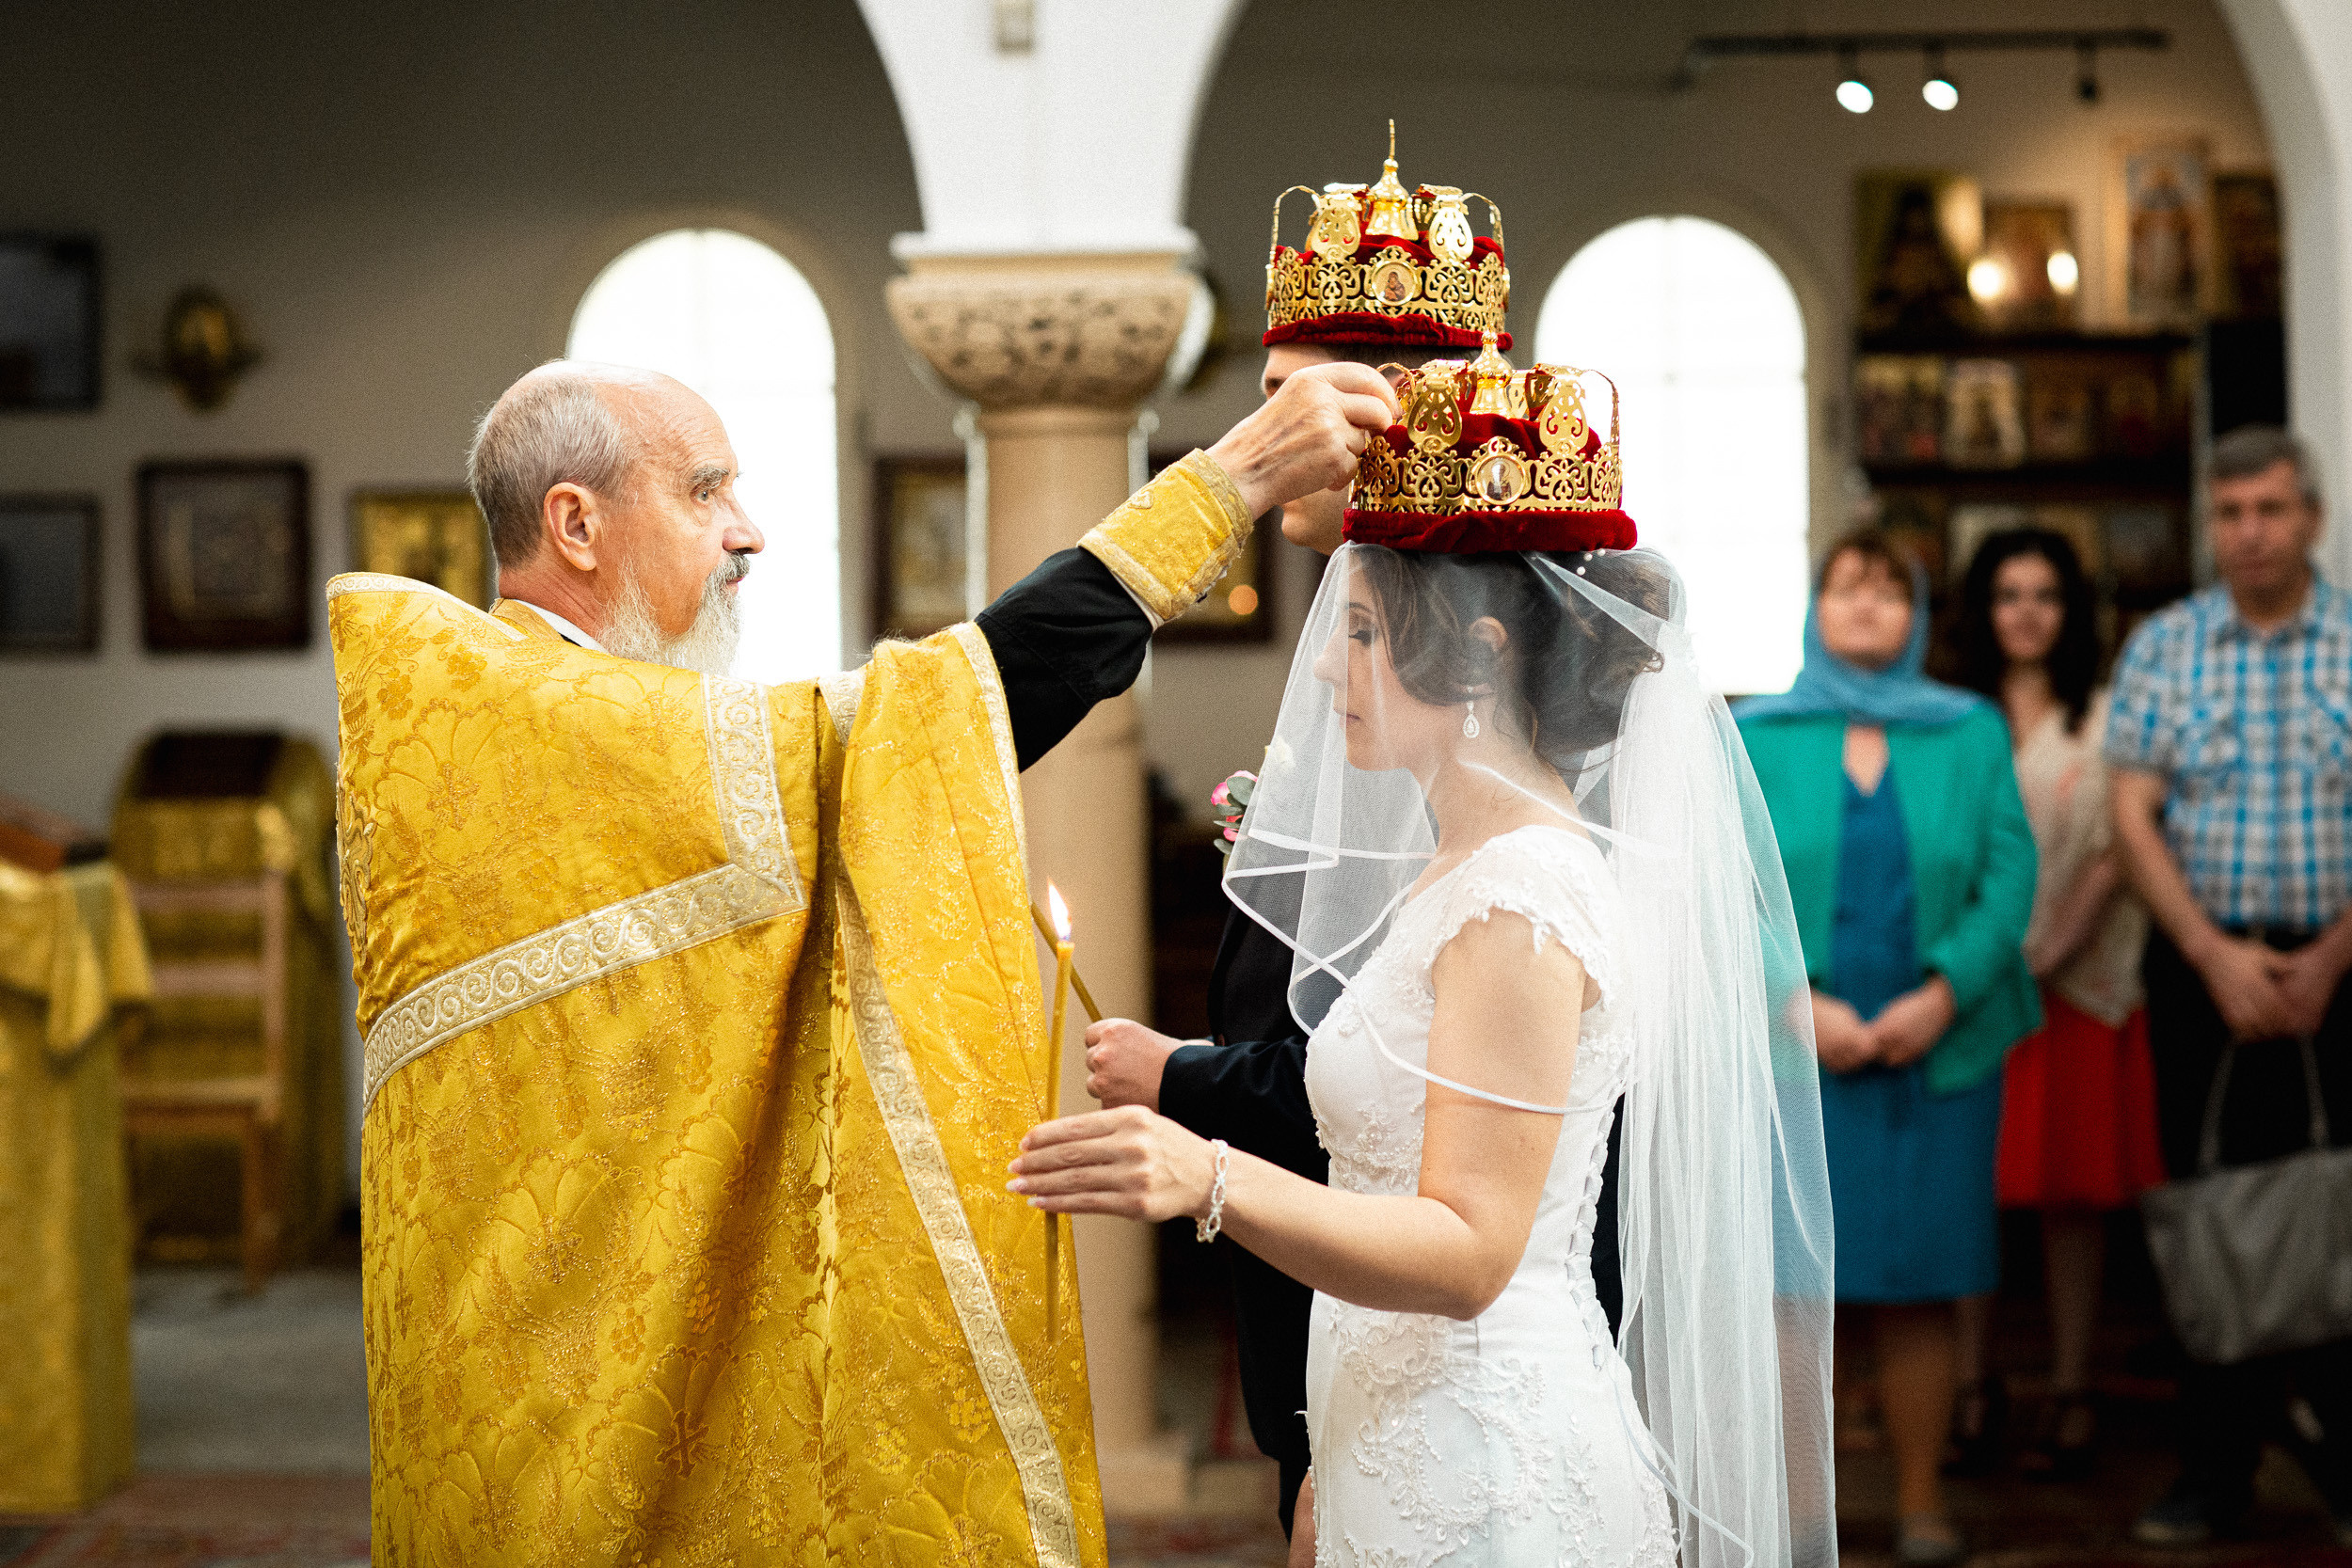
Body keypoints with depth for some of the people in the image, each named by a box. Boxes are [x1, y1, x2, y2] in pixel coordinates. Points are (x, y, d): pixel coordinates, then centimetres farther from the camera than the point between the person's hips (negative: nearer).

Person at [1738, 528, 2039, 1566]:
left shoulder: (1971, 734, 9)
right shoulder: (1755, 739, 6)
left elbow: (2010, 876, 1)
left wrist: (1941, 995, -12)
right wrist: (1800, 1003, -14)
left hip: (1936, 1047, 1)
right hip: (1793, 1053, -1)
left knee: (1918, 1291, 5)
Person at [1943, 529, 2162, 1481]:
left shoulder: (2106, 723, 6)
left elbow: (2116, 858, 1)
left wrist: (2045, 955, -9)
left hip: (2076, 983, 0)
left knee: (2072, 1192, 1)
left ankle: (2069, 1394, 8)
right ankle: (1971, 1387, 8)